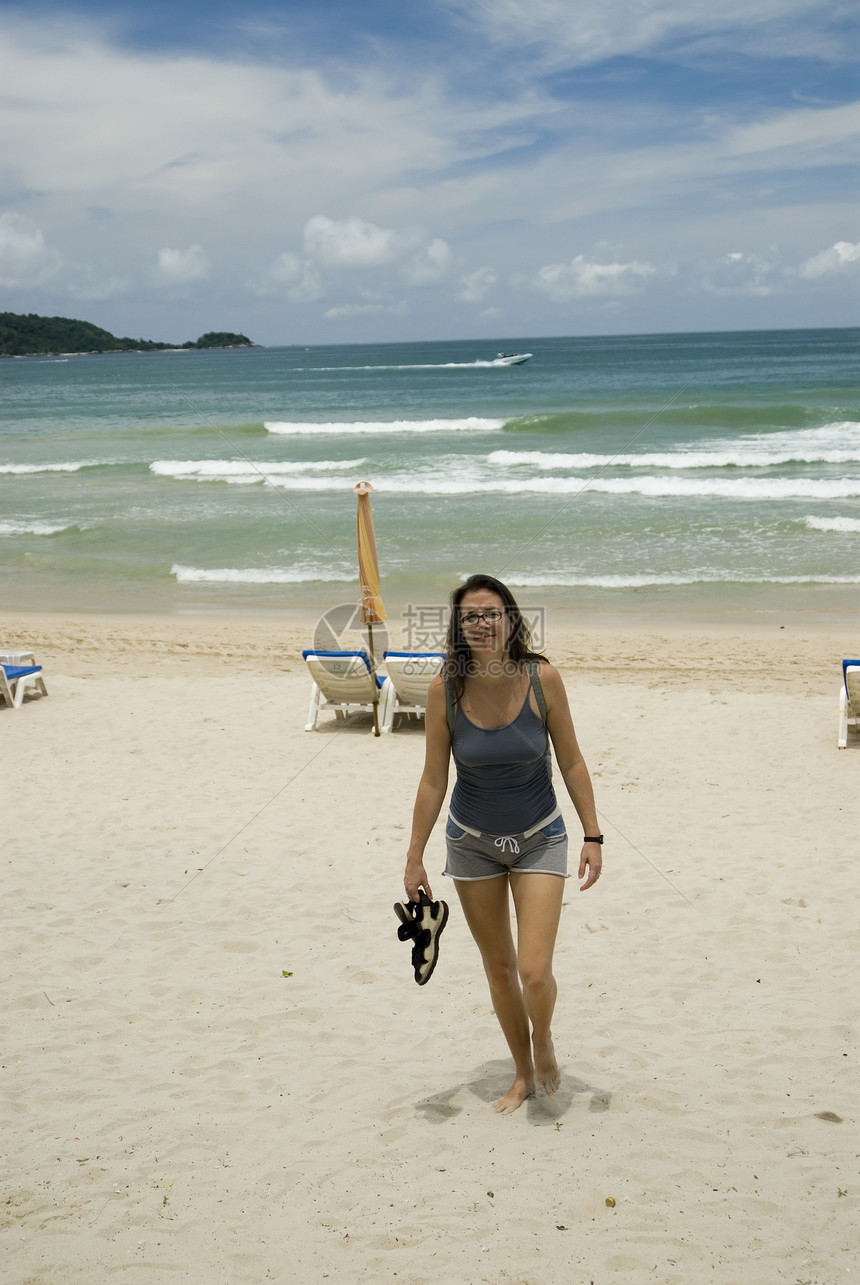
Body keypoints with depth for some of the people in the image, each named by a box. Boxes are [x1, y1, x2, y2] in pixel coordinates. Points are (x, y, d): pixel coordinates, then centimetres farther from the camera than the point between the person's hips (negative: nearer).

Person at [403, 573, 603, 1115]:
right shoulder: (445, 689, -15)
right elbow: (433, 778, -7)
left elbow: (571, 762, -6)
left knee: (535, 972, -11)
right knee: (499, 969, 13)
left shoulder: (542, 679, -17)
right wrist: (415, 858, -4)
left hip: (540, 839, -1)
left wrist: (593, 836, -7)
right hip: (473, 842, 2)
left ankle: (544, 1039, 24)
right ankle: (524, 1075, 34)